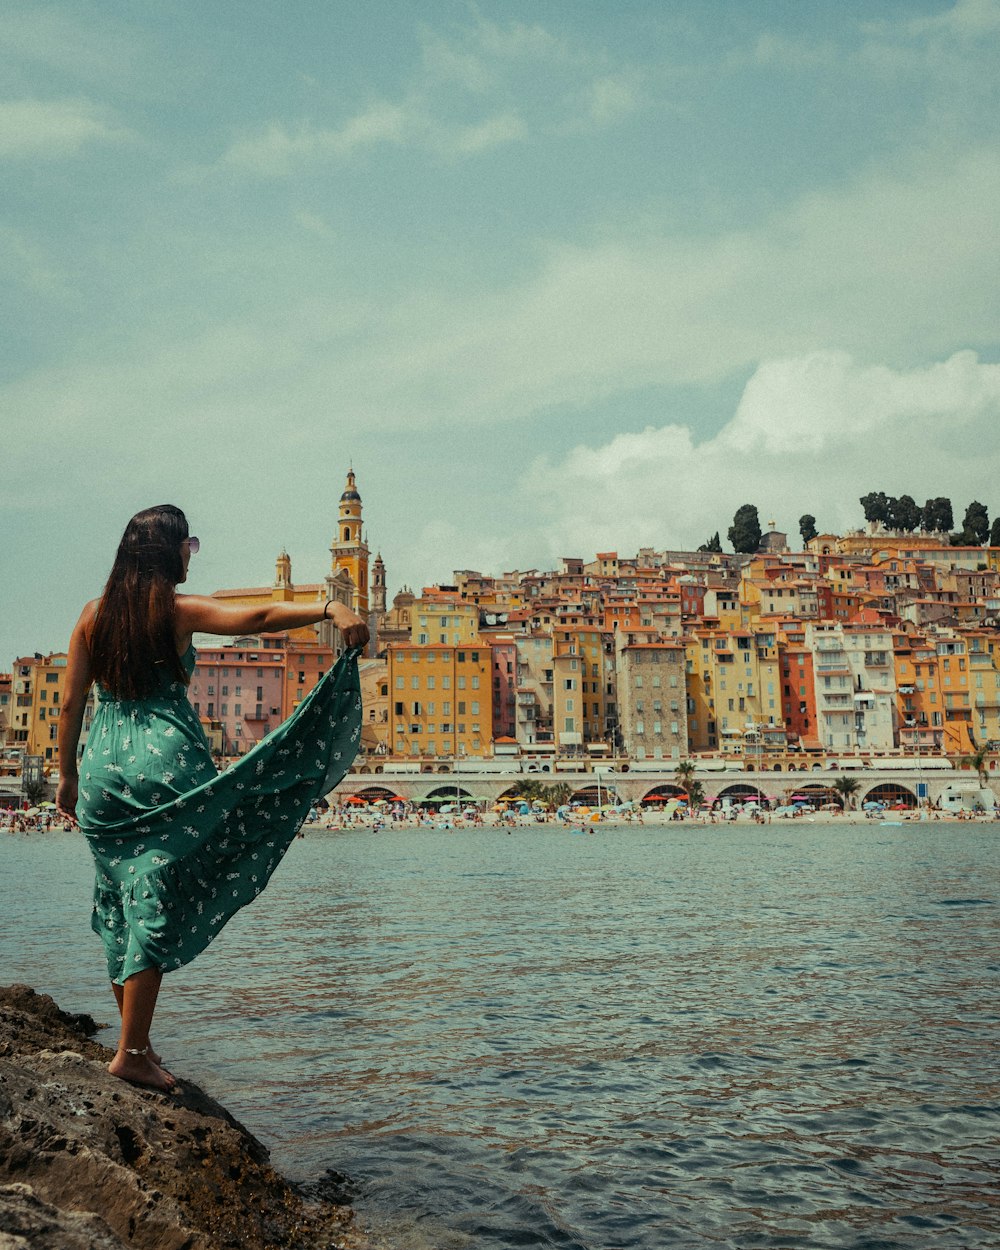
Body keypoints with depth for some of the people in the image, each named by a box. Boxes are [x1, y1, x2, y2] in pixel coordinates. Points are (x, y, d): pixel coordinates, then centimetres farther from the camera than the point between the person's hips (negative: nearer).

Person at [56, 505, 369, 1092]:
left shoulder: (94, 614, 10)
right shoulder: (179, 610, -3)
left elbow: (72, 703, 11)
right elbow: (257, 618, -20)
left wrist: (67, 776, 19)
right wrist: (330, 609, -29)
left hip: (104, 767, 5)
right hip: (165, 765, -5)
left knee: (121, 905, 14)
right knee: (155, 905, -2)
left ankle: (135, 1039, 23)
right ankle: (133, 1053, -3)